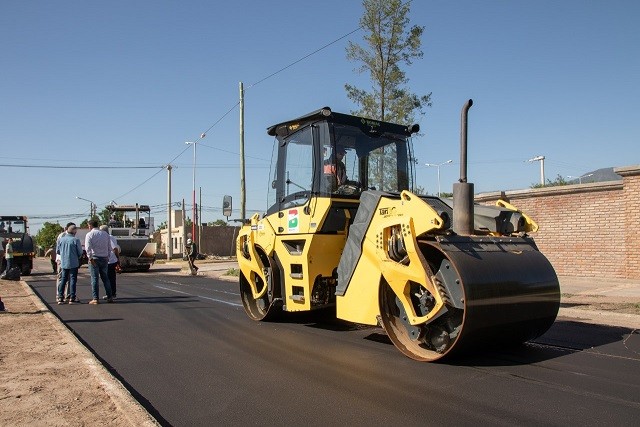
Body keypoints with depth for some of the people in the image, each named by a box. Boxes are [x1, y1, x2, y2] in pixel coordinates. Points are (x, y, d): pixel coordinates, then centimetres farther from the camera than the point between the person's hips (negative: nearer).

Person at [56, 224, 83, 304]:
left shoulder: (61, 239, 0)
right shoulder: (75, 240, -12)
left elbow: (57, 251, 9)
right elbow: (80, 252, -7)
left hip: (63, 263, 4)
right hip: (73, 263, -4)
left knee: (63, 280, 13)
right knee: (72, 280, 1)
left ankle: (60, 298, 12)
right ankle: (72, 298, 0)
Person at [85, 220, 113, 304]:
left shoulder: (89, 234, -5)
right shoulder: (105, 234, 10)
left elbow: (88, 247, -16)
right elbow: (110, 247, 12)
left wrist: (90, 258, -16)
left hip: (94, 259, -4)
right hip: (104, 258, 4)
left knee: (94, 279, -1)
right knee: (105, 278, 11)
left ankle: (95, 299, -1)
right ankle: (109, 297, 11)